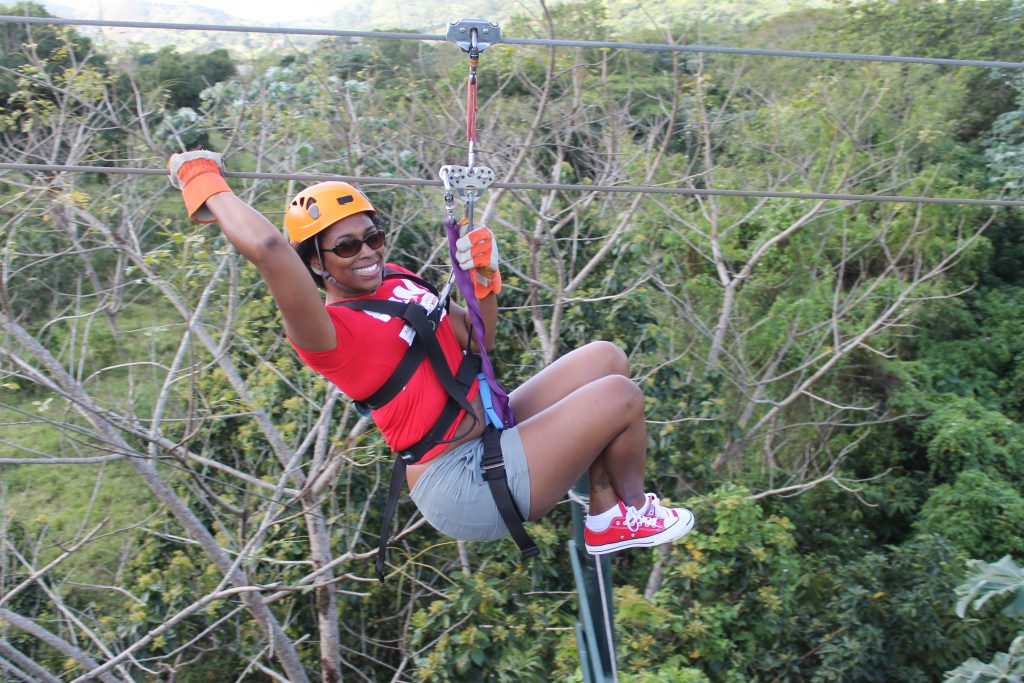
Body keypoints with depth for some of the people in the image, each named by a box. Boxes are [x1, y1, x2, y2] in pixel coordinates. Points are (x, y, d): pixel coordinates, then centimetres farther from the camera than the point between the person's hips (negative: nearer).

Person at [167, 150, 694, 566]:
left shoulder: (398, 281, 9)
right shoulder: (326, 331, -18)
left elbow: (478, 341, 17)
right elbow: (266, 247, -36)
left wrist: (484, 279, 0)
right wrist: (204, 180, -22)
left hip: (491, 435, 10)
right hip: (463, 486, -10)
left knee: (605, 357, 7)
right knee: (620, 395, -12)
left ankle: (604, 518, 12)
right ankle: (634, 513, 19)